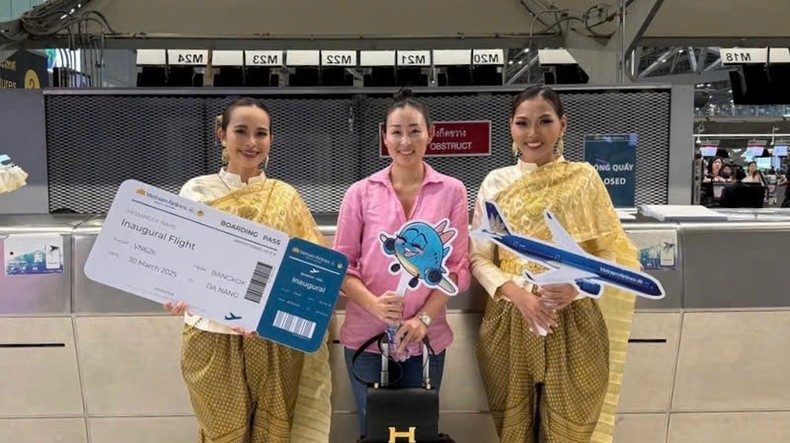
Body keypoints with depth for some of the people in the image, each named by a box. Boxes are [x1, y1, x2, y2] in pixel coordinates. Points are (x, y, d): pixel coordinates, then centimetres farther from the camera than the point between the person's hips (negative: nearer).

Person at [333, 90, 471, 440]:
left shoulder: (452, 191, 1)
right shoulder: (360, 193, 1)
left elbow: (456, 266, 0)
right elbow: (341, 263, 0)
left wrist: (424, 318, -11)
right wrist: (374, 304, -17)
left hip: (426, 337, 0)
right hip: (367, 335, 0)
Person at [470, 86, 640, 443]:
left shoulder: (584, 178, -1)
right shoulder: (496, 182, 2)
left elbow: (612, 253, 1)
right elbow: (478, 257, 2)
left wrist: (579, 285, -18)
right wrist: (515, 292, -15)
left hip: (572, 324, -1)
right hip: (510, 323, 2)